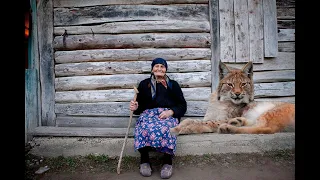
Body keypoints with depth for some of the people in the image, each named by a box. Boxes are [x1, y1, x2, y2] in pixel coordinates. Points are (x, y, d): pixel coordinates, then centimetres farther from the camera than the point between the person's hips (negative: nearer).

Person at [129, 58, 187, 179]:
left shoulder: (173, 84, 19)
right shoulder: (144, 84, 21)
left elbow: (182, 105, 11)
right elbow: (140, 106, 17)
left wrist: (170, 111, -8)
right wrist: (135, 107, -7)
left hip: (169, 114, 0)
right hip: (149, 113, 1)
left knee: (163, 128, -37)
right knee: (145, 127, -36)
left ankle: (167, 161, -23)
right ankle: (144, 160, -19)